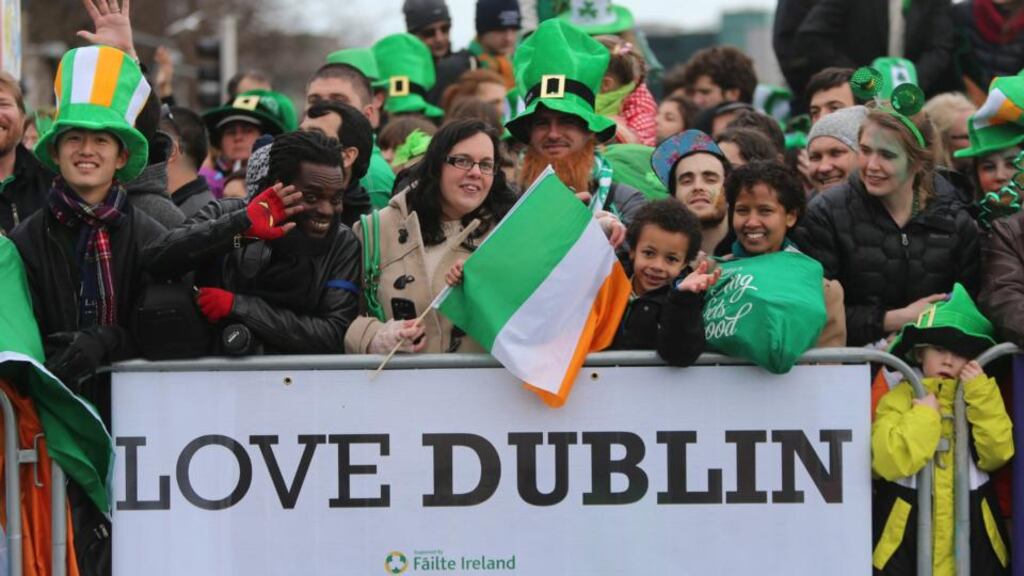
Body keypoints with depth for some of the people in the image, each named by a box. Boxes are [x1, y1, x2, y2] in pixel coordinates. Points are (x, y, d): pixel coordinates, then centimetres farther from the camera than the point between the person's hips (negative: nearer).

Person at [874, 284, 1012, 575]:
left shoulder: (980, 399, 9)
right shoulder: (898, 399, -1)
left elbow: (996, 455, -6)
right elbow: (888, 463, -14)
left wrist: (981, 396, -10)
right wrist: (924, 415, -14)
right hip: (909, 533, -2)